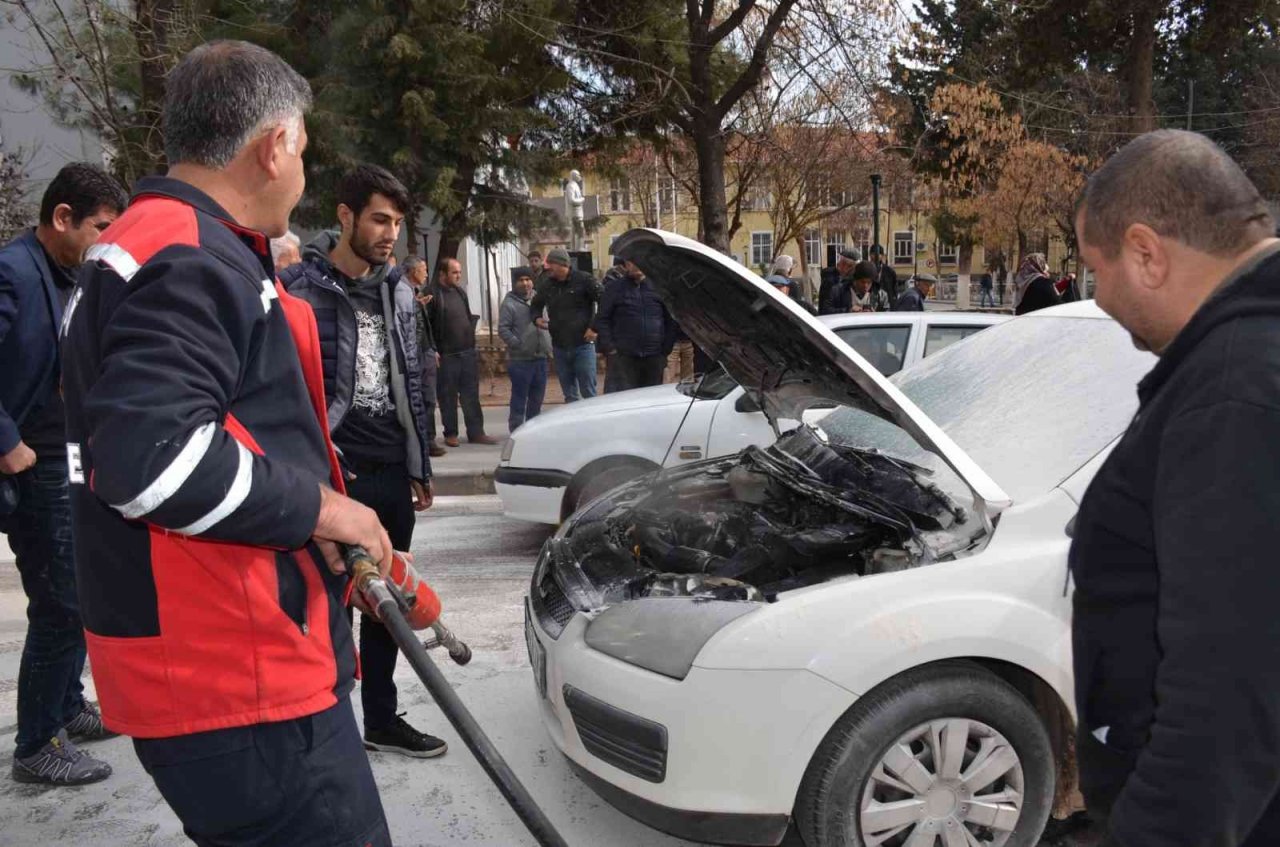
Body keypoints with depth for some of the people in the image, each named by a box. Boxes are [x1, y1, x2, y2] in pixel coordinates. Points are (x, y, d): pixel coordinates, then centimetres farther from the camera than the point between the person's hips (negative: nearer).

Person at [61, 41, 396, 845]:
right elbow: (149, 454, -29)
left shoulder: (155, 248, 17)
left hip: (230, 659, 11)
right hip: (241, 676, -11)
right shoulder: (187, 260, -17)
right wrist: (318, 507, -17)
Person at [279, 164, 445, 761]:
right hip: (332, 475, -6)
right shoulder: (302, 288, -8)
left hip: (392, 473, 7)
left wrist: (421, 467, 16)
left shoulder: (398, 291, 13)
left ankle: (381, 719, 27)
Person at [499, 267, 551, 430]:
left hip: (540, 358, 6)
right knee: (519, 398, -3)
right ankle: (516, 429, 3)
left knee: (537, 397, 12)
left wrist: (548, 346, 9)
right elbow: (503, 329, -11)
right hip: (520, 360, -6)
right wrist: (518, 345, -18)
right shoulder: (509, 304, -5)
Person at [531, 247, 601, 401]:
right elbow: (535, 306, 24)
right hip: (559, 347, 5)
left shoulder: (583, 280, -7)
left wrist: (595, 328, -12)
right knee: (569, 395, 12)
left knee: (588, 392, -3)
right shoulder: (546, 286, 9)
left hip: (583, 344, -5)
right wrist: (537, 318, 2)